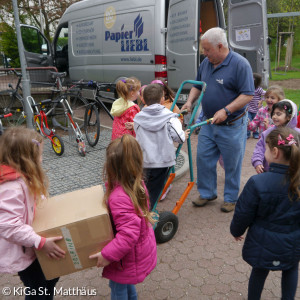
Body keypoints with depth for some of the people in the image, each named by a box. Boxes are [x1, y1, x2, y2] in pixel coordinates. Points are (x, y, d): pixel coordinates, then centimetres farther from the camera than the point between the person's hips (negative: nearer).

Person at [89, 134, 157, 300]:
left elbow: (128, 234, -36)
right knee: (126, 284, 31)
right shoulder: (138, 185, -9)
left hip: (128, 259, -8)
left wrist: (107, 255, -28)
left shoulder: (119, 197, -36)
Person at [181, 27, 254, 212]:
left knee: (232, 164, 7)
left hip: (232, 126, -6)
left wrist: (226, 110, -26)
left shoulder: (240, 64, -15)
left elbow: (248, 95, -18)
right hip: (209, 123, 7)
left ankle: (231, 199, 26)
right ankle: (207, 193, 30)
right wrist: (190, 101, 0)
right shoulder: (206, 63, 6)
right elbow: (197, 86, 18)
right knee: (203, 159, 11)